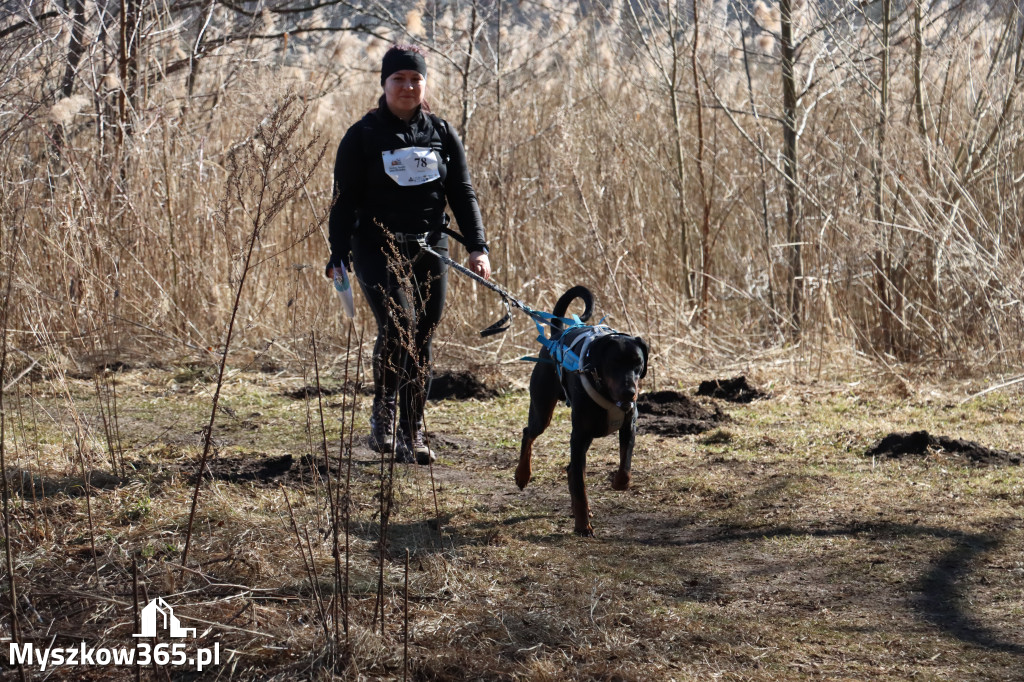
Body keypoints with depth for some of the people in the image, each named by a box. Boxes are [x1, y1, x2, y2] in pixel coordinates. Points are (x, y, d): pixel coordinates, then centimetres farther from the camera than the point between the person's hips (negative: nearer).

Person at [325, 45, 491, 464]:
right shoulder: (363, 136, 1)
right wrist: (339, 254, -10)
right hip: (378, 248, -3)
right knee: (398, 327, -23)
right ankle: (383, 413, -5)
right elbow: (345, 199, 0)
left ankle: (411, 436, 13)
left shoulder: (441, 134, 9)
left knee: (421, 343, 4)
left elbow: (462, 193, 10)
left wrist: (477, 246, -1)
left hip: (429, 250, 3)